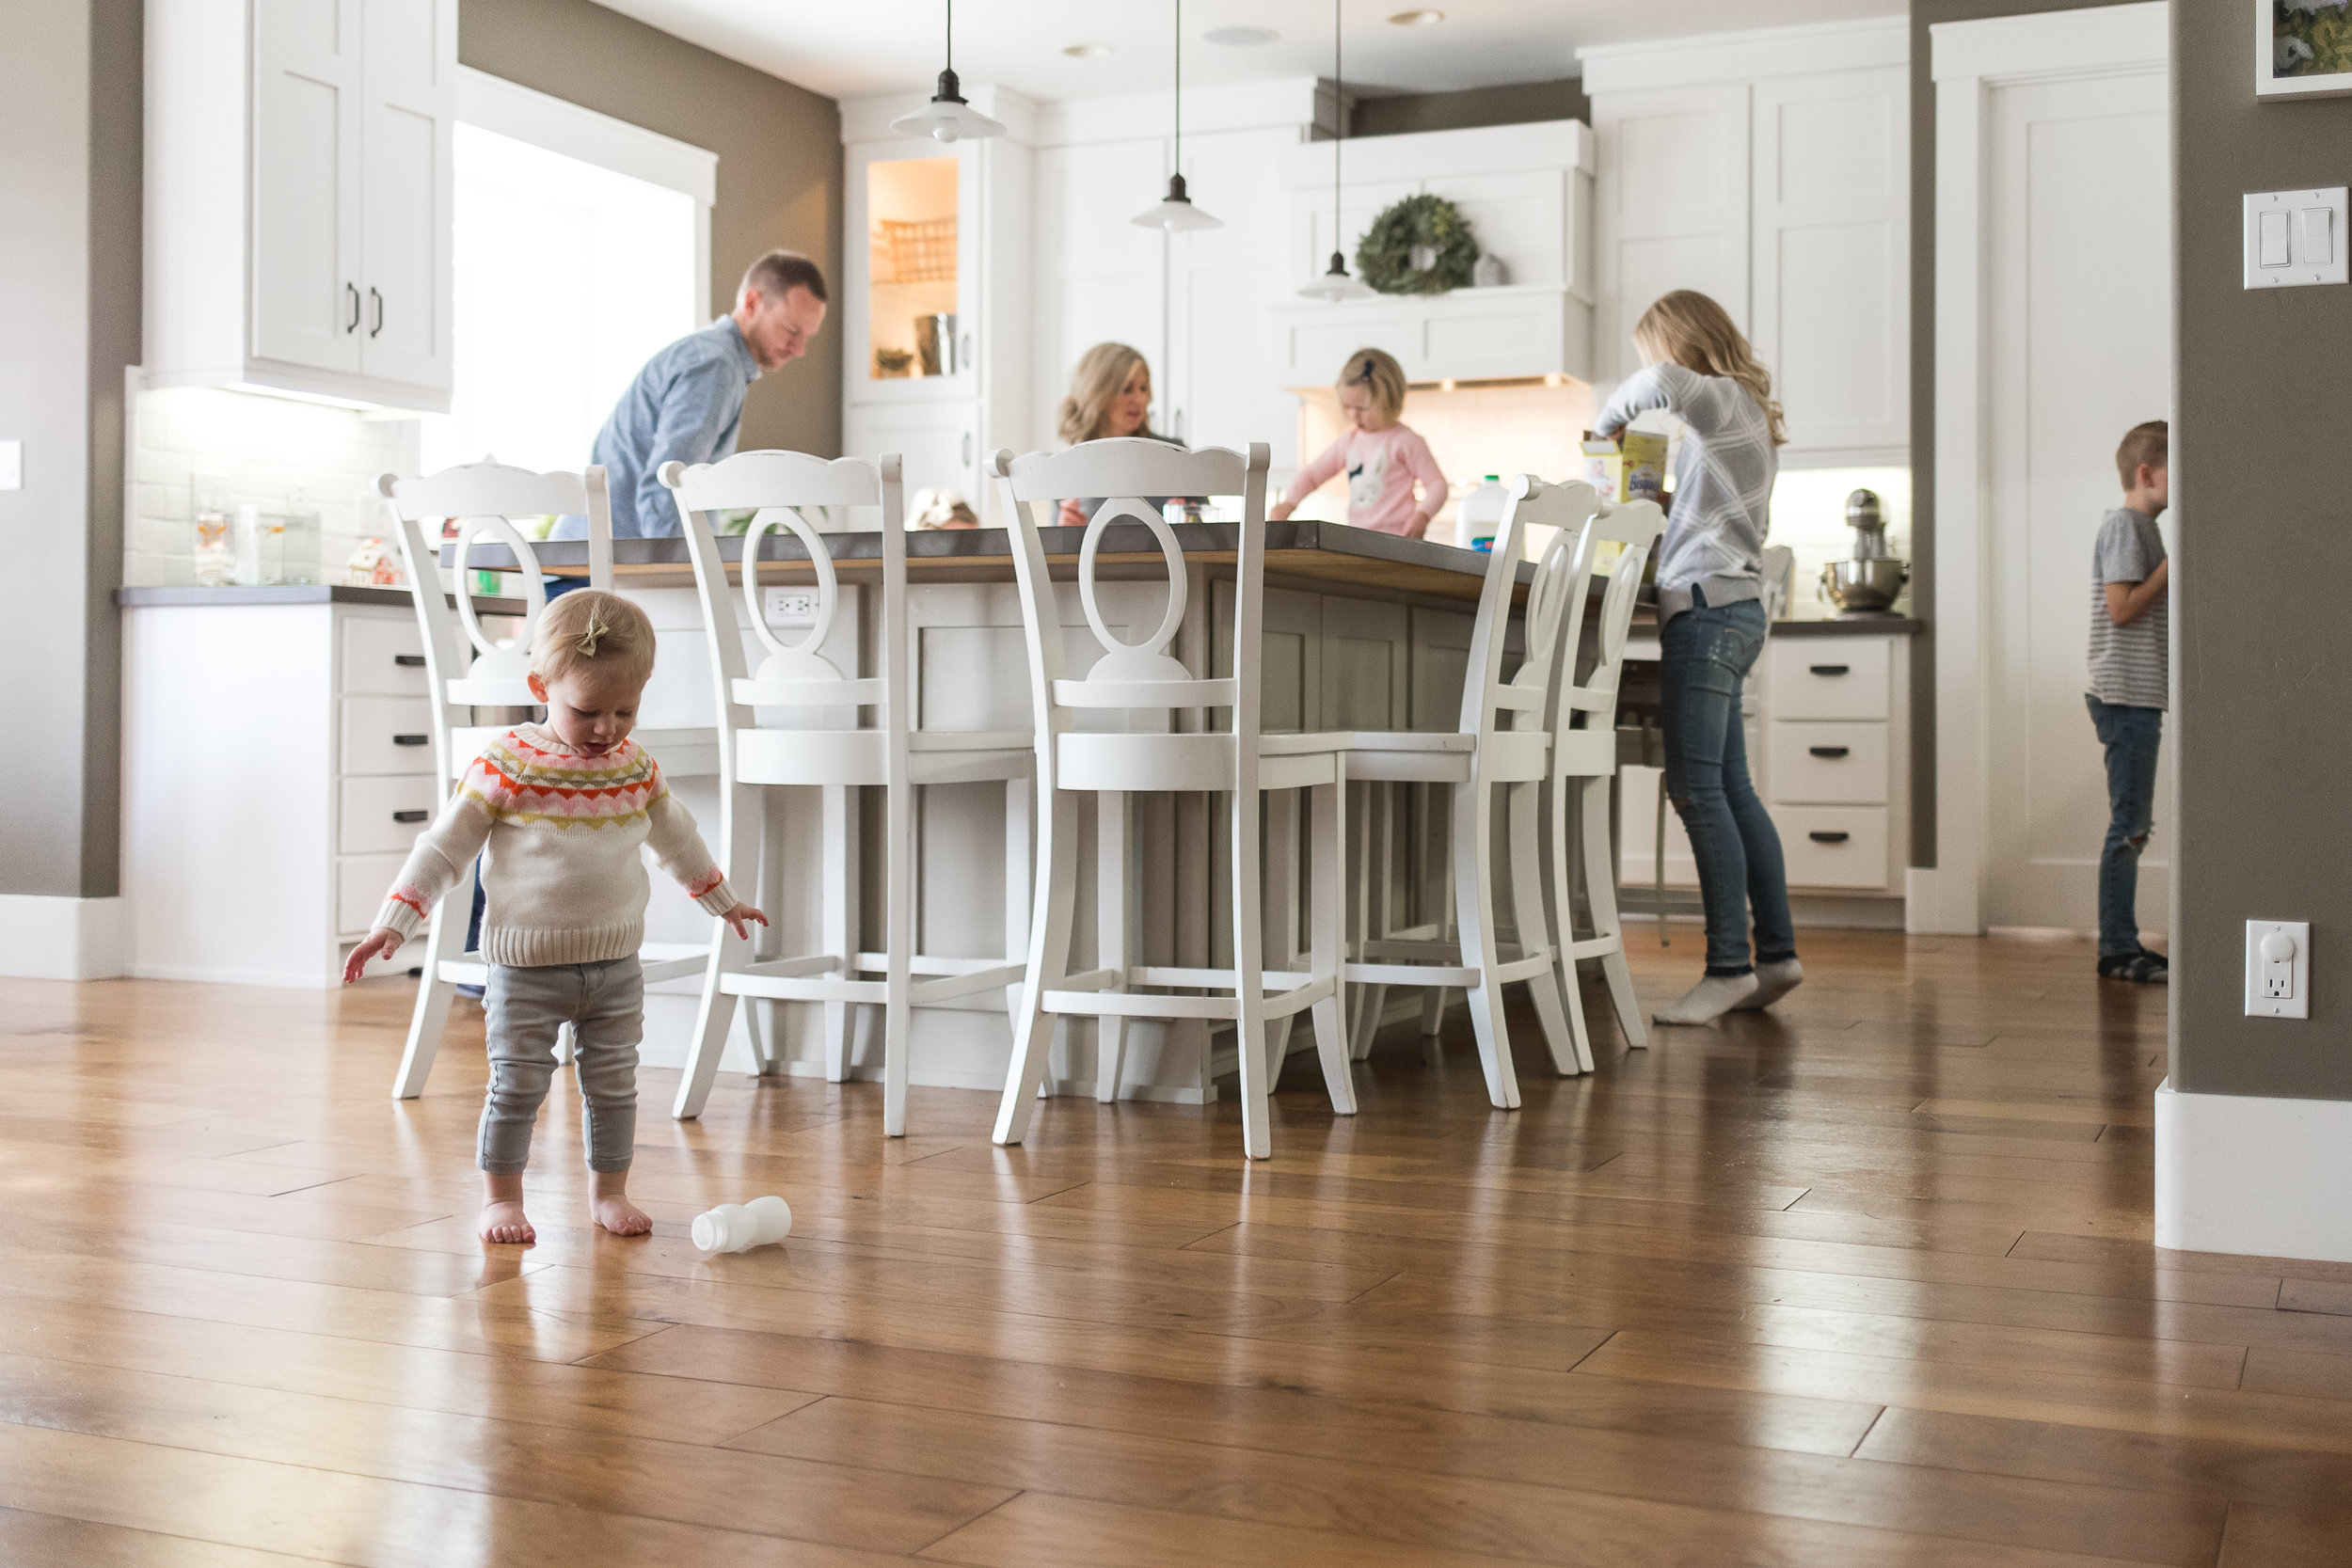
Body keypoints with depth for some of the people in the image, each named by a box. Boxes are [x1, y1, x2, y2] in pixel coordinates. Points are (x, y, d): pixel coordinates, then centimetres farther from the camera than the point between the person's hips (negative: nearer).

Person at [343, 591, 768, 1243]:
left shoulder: (637, 767, 2)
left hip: (616, 963, 4)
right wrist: (393, 923, -14)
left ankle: (609, 1191, 25)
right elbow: (445, 846, -8)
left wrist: (723, 900, 29)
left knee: (614, 1085, 10)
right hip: (527, 965, -4)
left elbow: (675, 836, 20)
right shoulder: (507, 765, -12)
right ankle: (502, 1196, 18)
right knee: (516, 1084, 2)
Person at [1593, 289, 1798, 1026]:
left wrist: (1608, 420, -11)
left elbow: (1663, 383, -28)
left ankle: (1729, 966, -11)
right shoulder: (1743, 414, 23)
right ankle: (1776, 953, 14)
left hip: (1708, 607, -10)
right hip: (1726, 608, 10)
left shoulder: (1725, 401, -6)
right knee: (1730, 789, 11)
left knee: (1697, 790, -11)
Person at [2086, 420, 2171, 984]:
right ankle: (2118, 949, -4)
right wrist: (2174, 564, -14)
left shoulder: (2142, 527, 20)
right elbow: (2122, 608, -19)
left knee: (2133, 825, 11)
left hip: (2137, 697, 10)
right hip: (2126, 695, -10)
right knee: (2129, 825, -8)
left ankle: (2123, 946, 16)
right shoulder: (2124, 525, -10)